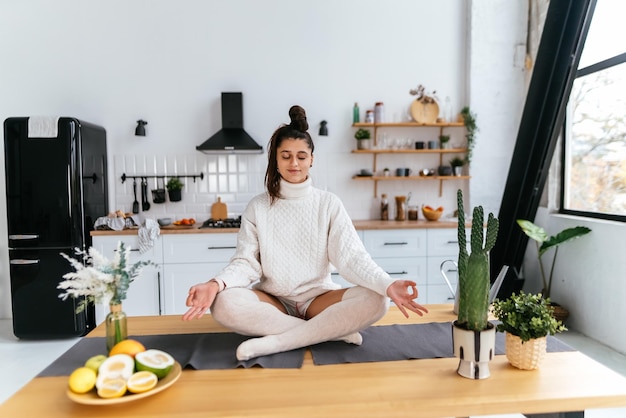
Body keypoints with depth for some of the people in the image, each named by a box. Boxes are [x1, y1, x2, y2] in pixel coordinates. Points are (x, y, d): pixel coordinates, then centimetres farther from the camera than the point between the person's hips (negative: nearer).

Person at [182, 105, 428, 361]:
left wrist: (388, 285, -28)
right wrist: (216, 284, -28)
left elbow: (351, 256, -9)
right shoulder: (258, 207, 1)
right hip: (273, 301, 0)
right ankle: (333, 331, -24)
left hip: (318, 298, 0)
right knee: (223, 303, -31)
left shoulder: (328, 203, 0)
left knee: (375, 301, -27)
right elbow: (246, 262, -6)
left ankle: (274, 342, -25)